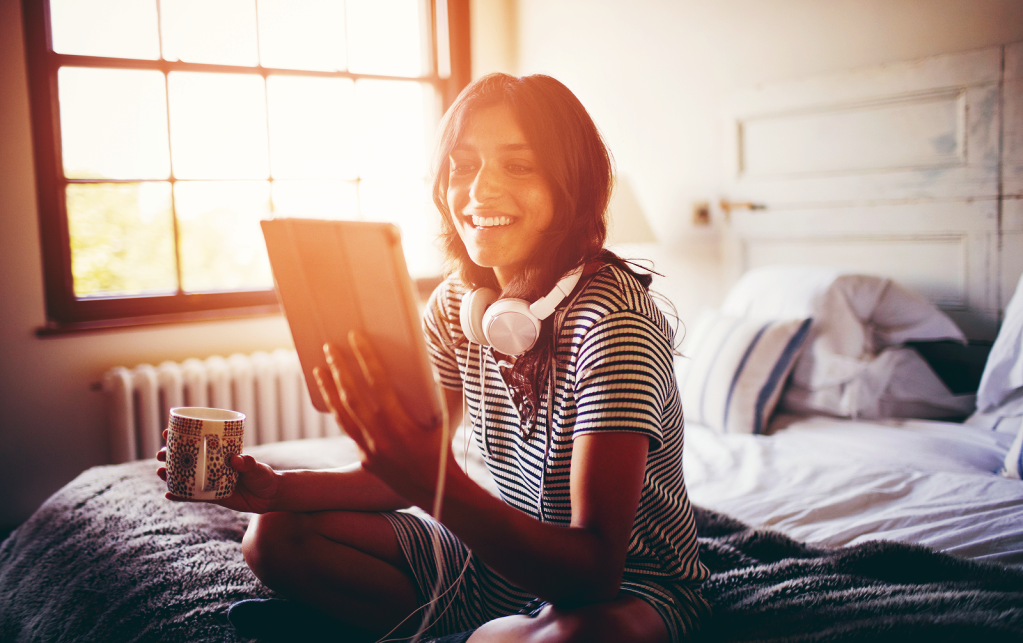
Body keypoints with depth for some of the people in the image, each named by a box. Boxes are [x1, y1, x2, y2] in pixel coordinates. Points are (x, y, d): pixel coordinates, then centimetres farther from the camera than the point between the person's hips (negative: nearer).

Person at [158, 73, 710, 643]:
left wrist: (439, 485, -47)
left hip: (628, 585, -5)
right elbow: (407, 479, 2)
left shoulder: (611, 318, -27)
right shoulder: (457, 302, -4)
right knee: (276, 536, 1)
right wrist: (278, 489, -13)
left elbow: (594, 573, -33)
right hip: (510, 551, 6)